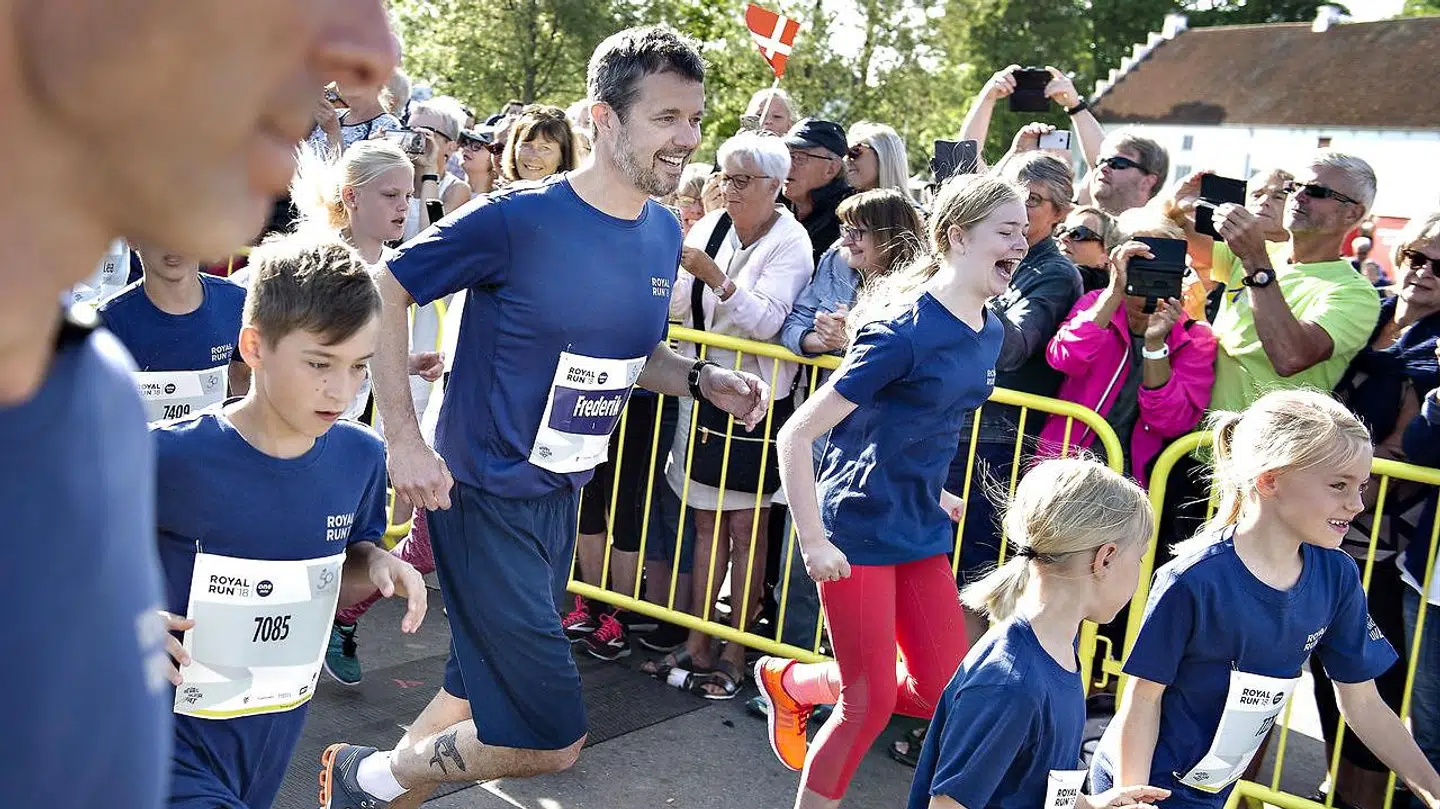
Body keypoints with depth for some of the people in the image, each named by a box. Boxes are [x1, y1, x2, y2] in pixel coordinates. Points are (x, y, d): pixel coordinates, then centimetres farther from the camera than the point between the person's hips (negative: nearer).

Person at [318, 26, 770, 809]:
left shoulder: (664, 234, 2)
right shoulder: (519, 218, -19)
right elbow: (381, 291, -13)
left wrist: (703, 380, -3)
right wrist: (404, 439, -19)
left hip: (561, 497, 8)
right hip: (484, 498, -8)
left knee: (480, 689, 22)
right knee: (553, 737, -5)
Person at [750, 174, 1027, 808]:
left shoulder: (990, 334, 2)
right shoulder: (903, 332, -22)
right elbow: (796, 435, -21)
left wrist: (931, 492, 15)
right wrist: (813, 543, -21)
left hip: (921, 531, 8)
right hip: (856, 532, -7)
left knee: (944, 694, 8)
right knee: (873, 702, -1)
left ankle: (791, 683, 27)